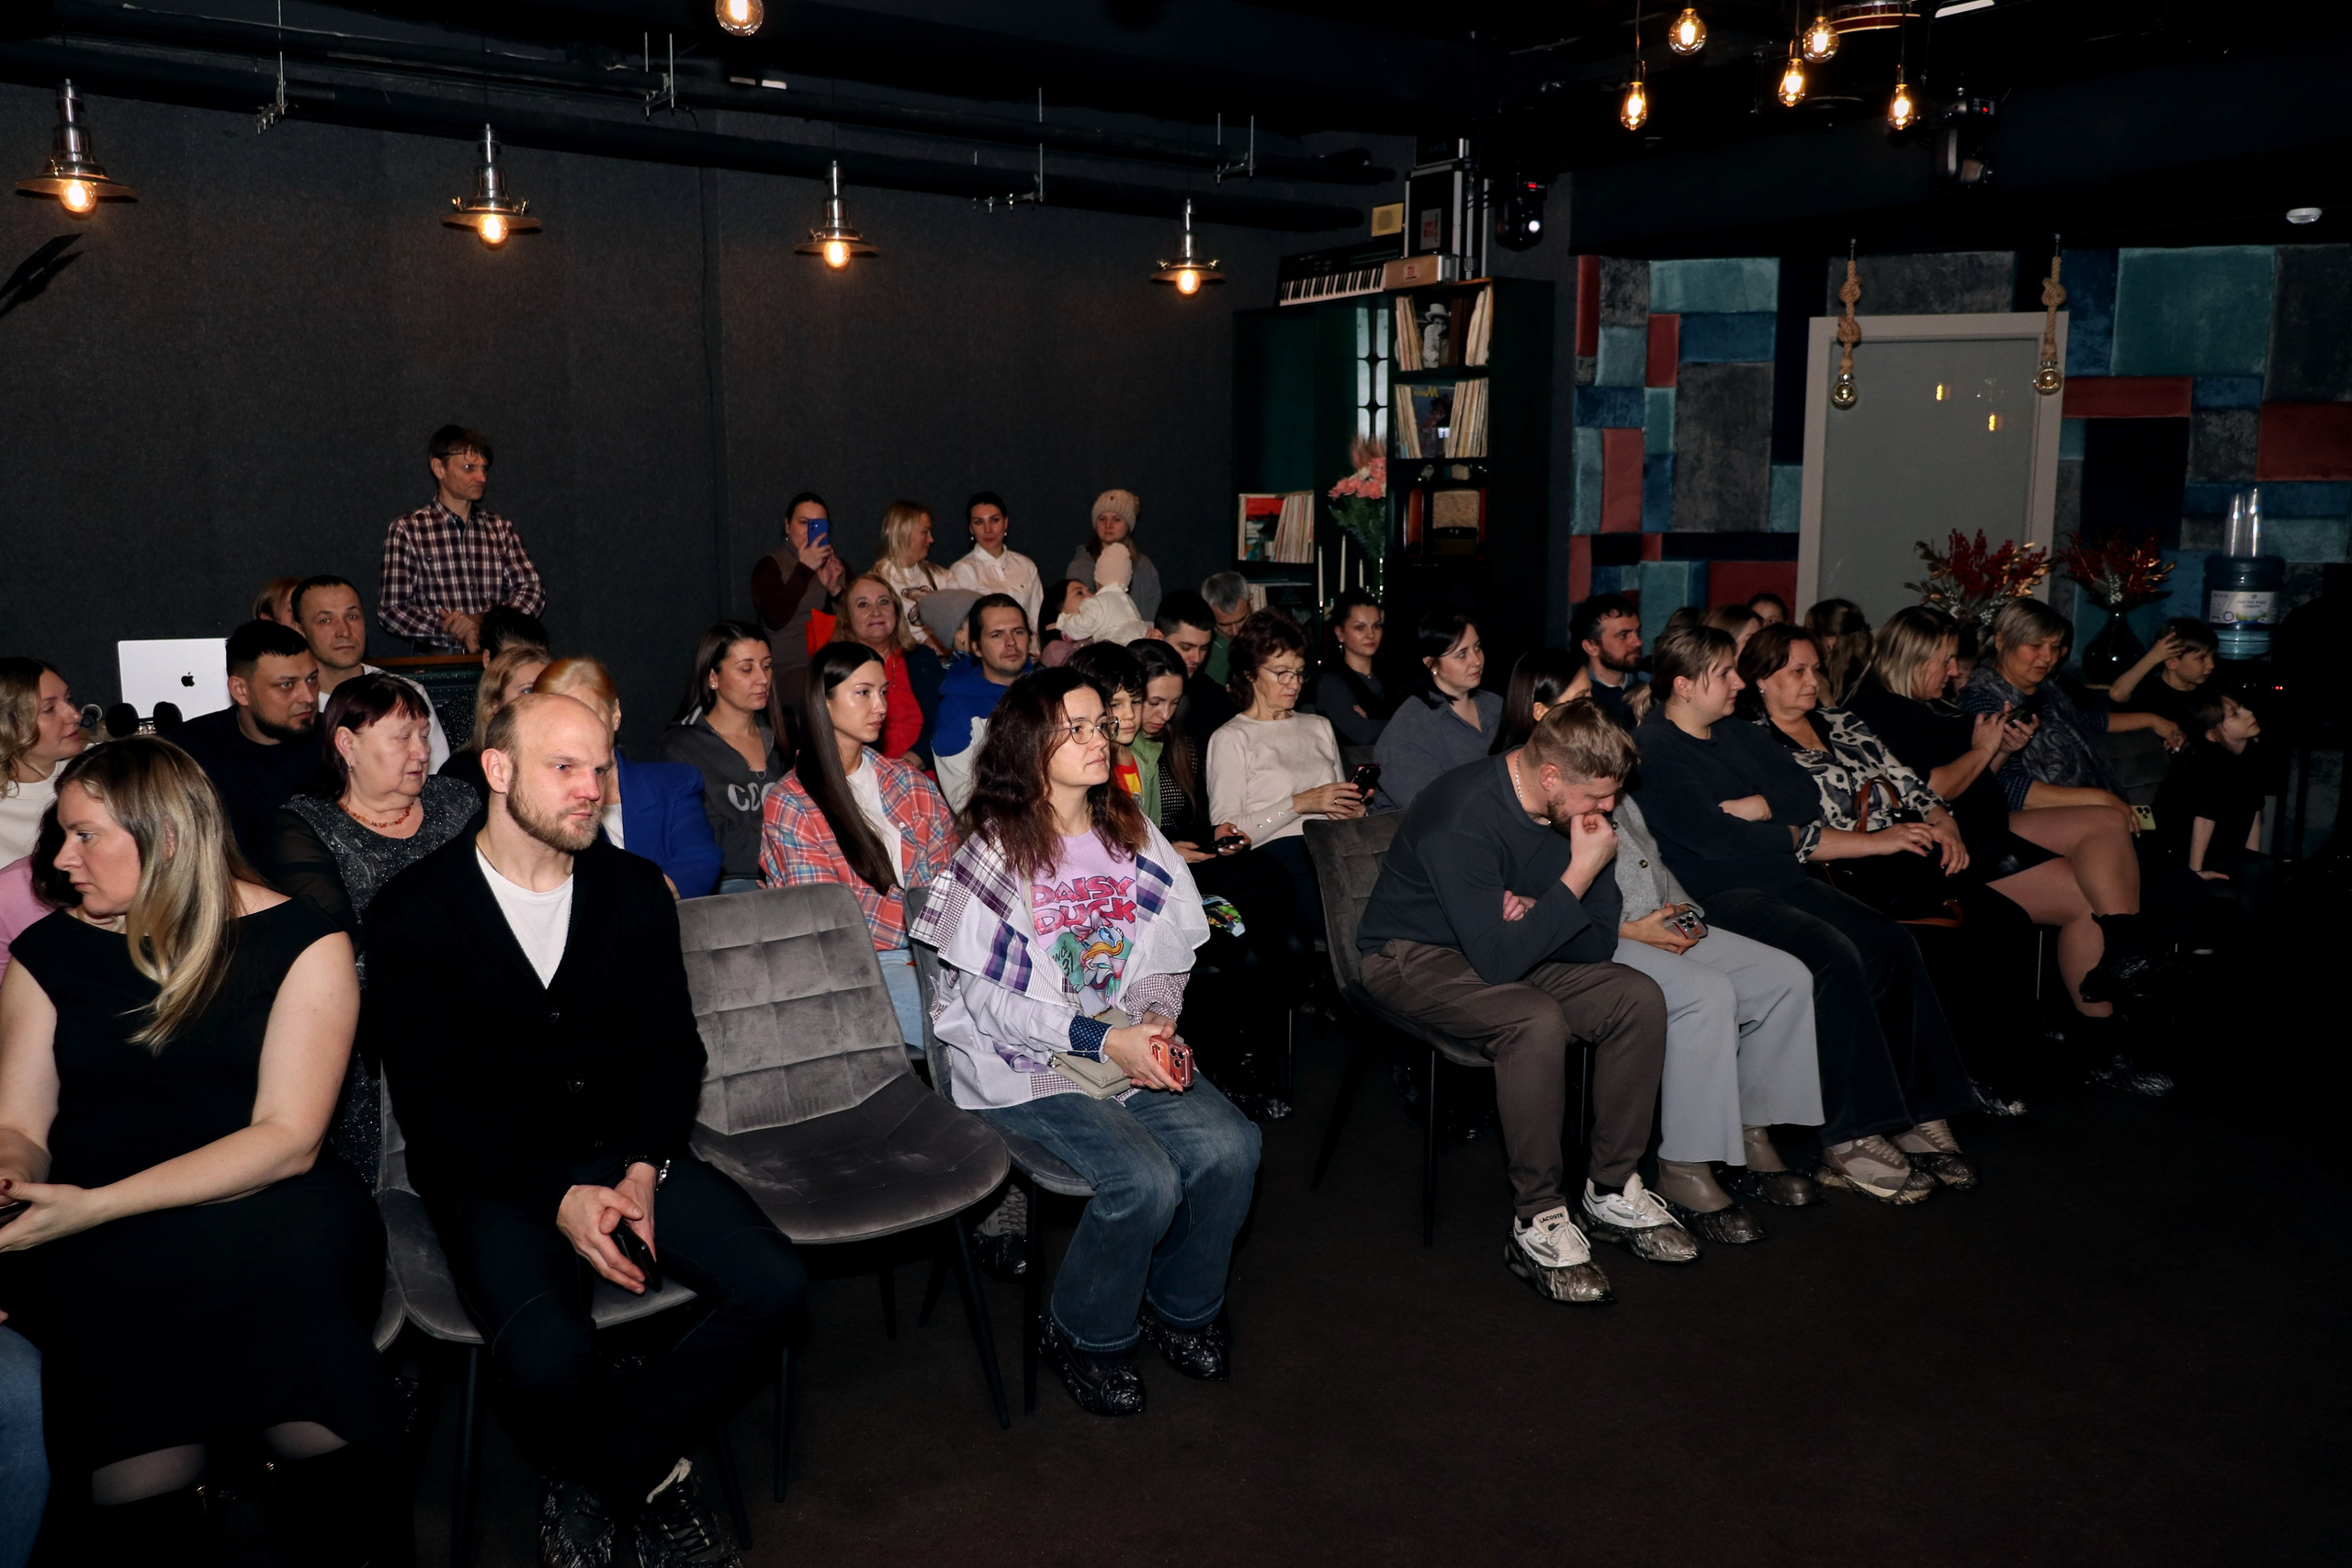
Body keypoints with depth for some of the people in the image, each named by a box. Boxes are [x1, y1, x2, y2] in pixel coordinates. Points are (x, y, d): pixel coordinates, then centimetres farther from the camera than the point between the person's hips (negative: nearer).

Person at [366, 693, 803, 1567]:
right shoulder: (414, 912, -6)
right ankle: (651, 1474, 5)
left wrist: (645, 1167, -13)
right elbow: (431, 1100, -10)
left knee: (772, 1283, -18)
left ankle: (593, 1477, 2)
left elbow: (671, 1047, 6)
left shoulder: (634, 890, 5)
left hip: (626, 1151, 4)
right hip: (493, 1175, -4)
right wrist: (560, 1196, -20)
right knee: (548, 1360, -31)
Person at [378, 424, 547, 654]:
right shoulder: (406, 530, 4)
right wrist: (458, 631, -12)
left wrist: (483, 622, -10)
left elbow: (533, 593, 7)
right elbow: (391, 609, -1)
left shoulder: (501, 528, 13)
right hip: (438, 661, -2)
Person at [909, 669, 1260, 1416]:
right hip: (1023, 1066, -5)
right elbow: (983, 998, -11)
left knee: (1231, 1145, -18)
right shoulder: (995, 852, -9)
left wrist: (1157, 1022, -10)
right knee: (1146, 1180, -26)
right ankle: (1081, 1334, 3)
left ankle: (1180, 1306, 10)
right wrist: (1101, 1040, -19)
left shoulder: (1132, 834, 8)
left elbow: (1167, 957, 12)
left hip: (1131, 1048, 5)